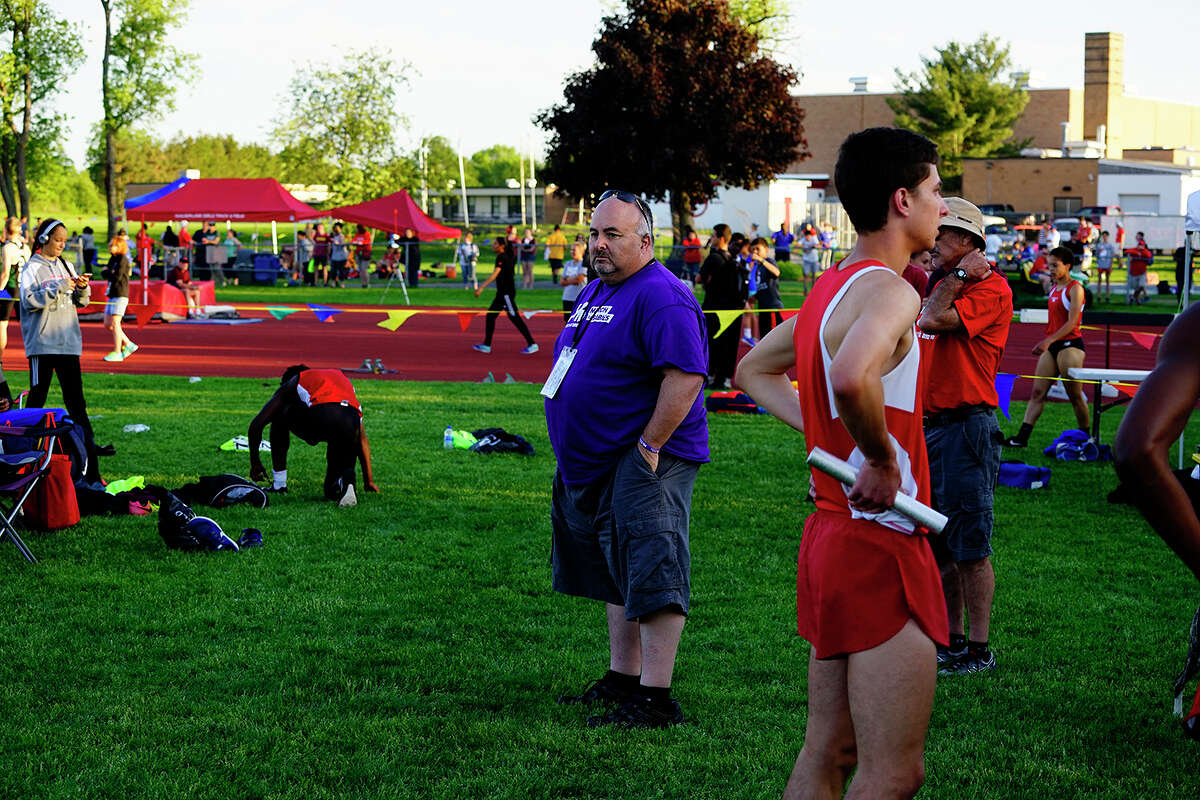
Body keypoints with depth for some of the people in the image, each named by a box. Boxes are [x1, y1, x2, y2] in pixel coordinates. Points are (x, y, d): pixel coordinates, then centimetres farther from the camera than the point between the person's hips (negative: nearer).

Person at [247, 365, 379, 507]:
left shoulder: (291, 383, 32)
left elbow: (256, 424, 27)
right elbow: (362, 437, 42)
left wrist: (255, 463, 40)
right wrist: (369, 481, 46)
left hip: (319, 419, -3)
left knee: (279, 418, 31)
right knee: (333, 492, 21)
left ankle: (279, 484, 27)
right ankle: (345, 480, -15)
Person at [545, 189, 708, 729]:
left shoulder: (661, 297, -17)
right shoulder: (595, 290, 15)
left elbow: (686, 376, -26)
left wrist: (649, 447, -23)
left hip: (645, 462, -11)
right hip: (594, 463, 11)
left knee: (651, 574, -10)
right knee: (616, 574, 17)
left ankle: (655, 700, -9)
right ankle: (621, 680, 27)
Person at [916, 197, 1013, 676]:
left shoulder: (990, 288, -9)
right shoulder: (945, 287, 19)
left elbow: (933, 320, -22)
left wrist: (959, 276, -11)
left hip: (966, 426, -9)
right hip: (931, 425, 9)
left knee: (970, 547, -5)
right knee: (940, 546, 12)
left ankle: (980, 650, 2)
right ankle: (952, 642, 21)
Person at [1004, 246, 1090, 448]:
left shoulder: (1075, 288, -10)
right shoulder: (1055, 288, 15)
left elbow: (1072, 323, -18)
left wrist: (1049, 341, -24)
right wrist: (1044, 343, 21)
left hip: (1069, 344, -8)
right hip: (1052, 345, 8)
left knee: (1075, 396, -1)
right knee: (1038, 391, 0)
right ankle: (1022, 437, -4)